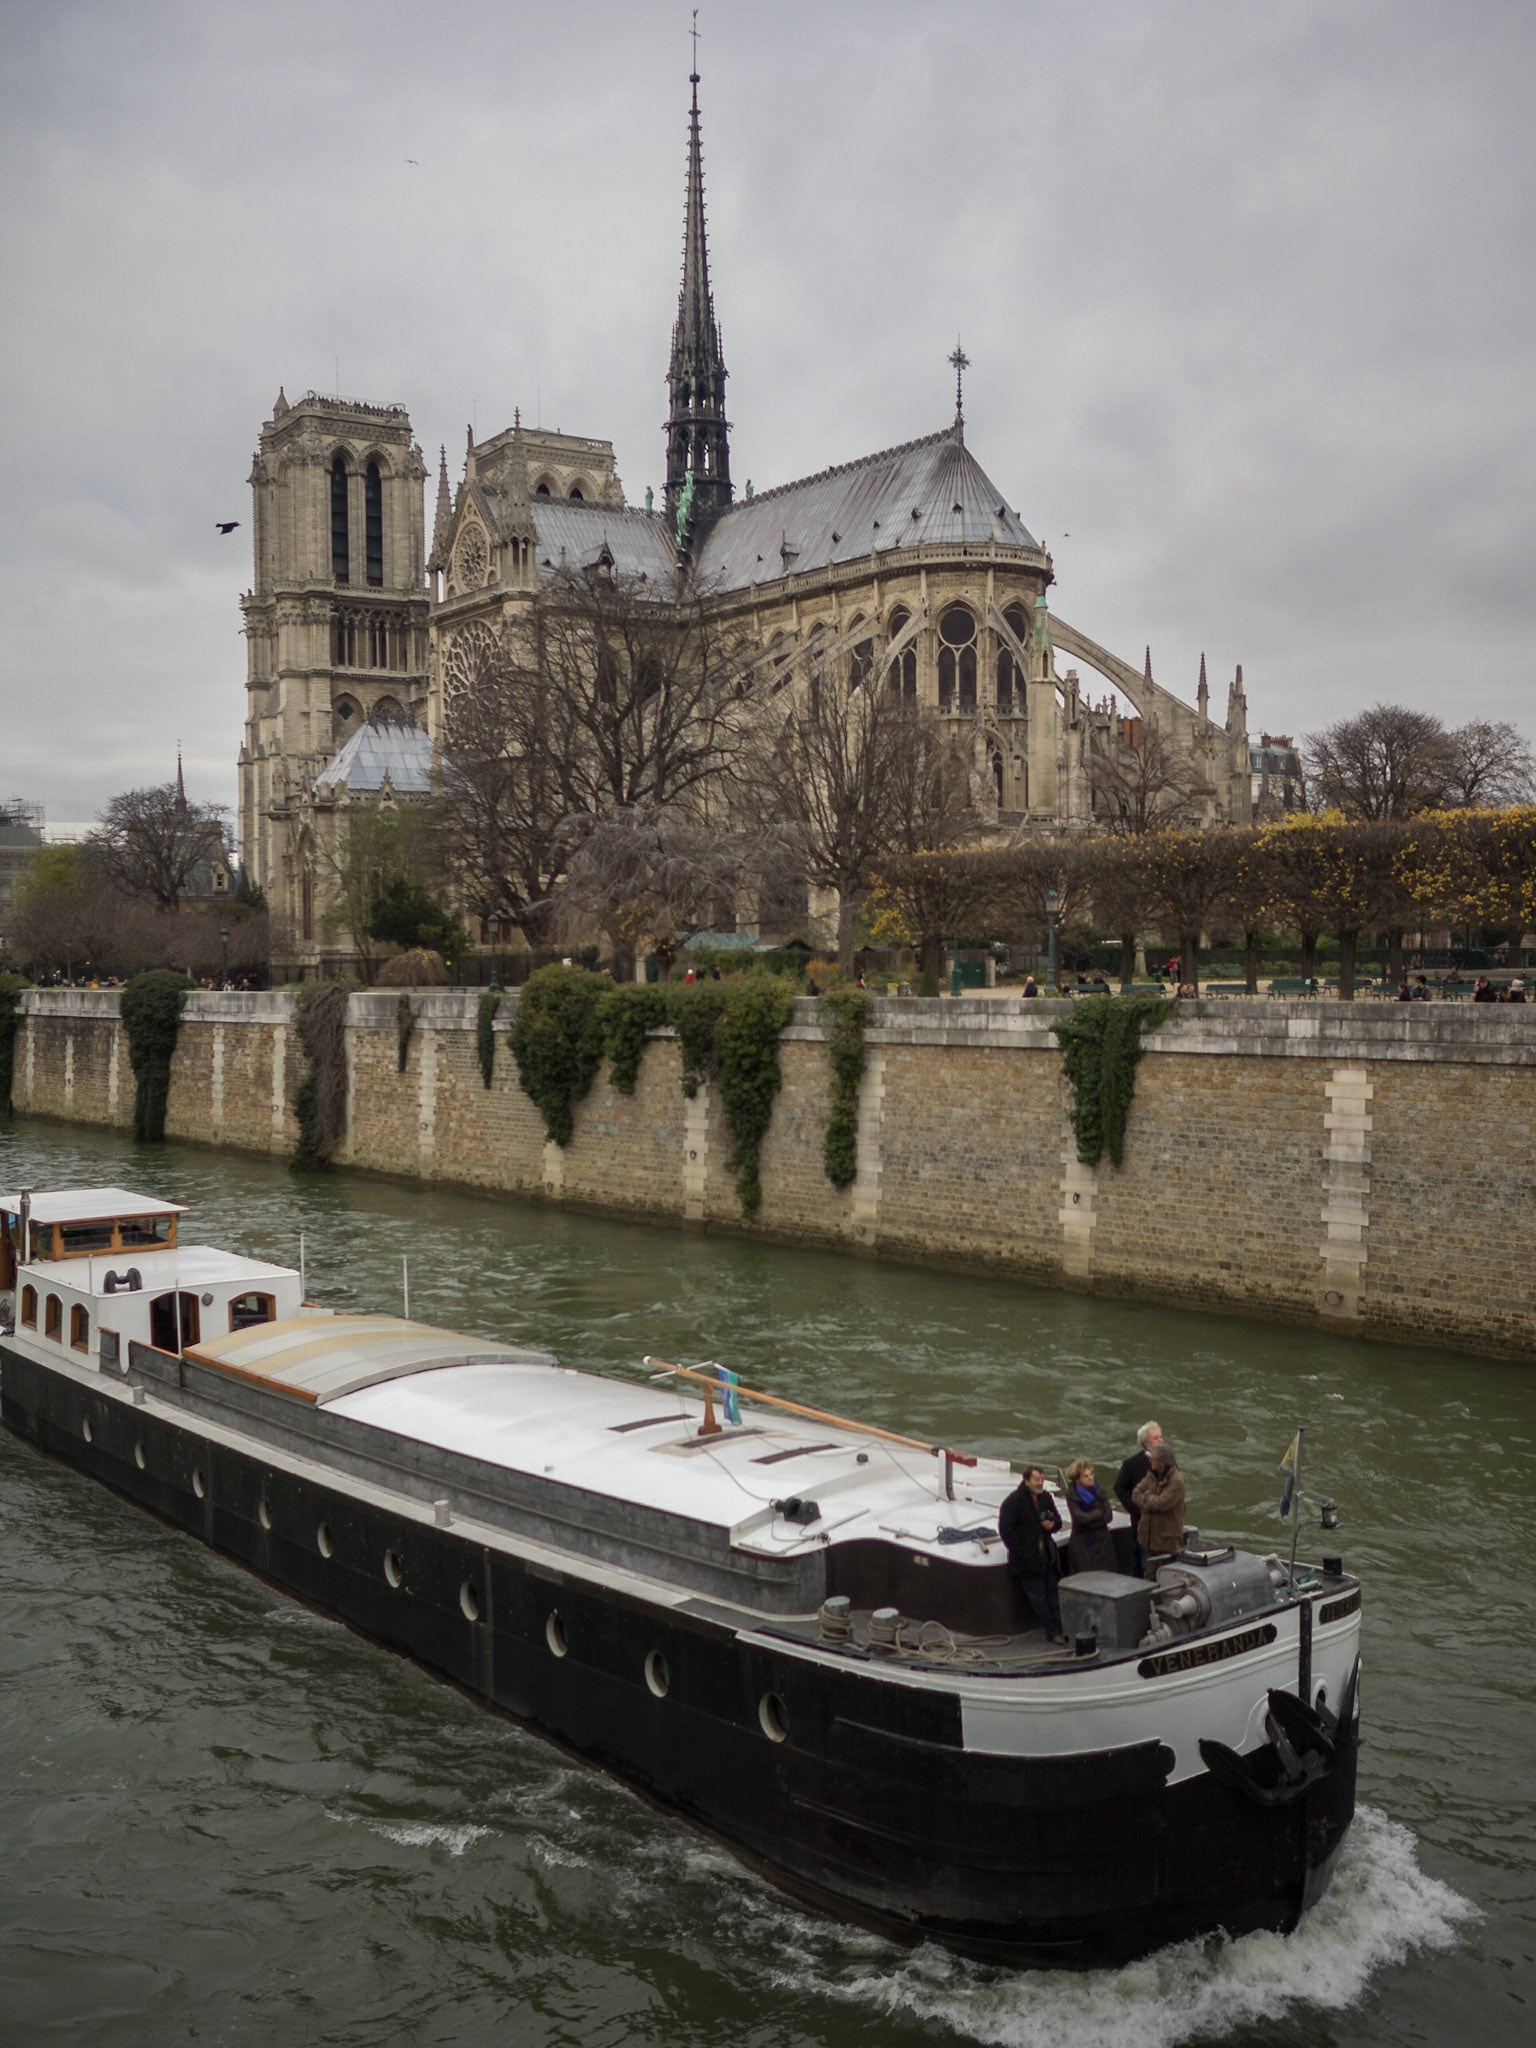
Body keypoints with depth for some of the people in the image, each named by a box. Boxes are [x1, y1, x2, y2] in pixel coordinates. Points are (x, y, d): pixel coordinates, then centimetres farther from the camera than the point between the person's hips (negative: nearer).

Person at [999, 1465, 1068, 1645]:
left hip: (1046, 1557, 6)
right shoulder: (1013, 1501, -15)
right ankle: (1053, 1631, 8)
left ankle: (1061, 1628, 17)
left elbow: (1057, 1521, 18)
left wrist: (1052, 1524, -7)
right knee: (1038, 1596, 0)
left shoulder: (1045, 1498, 5)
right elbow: (1005, 1529, -15)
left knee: (1052, 1592, 10)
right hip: (1027, 1560, -6)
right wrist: (1020, 1552, -18)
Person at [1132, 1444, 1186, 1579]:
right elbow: (1136, 1494, 2)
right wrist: (1152, 1501, -16)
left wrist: (1145, 1496, -8)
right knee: (1149, 1577, 15)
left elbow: (1161, 1503, -25)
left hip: (1168, 1539, -7)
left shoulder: (1176, 1481, -19)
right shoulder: (1152, 1475, 6)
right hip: (1149, 1537, 7)